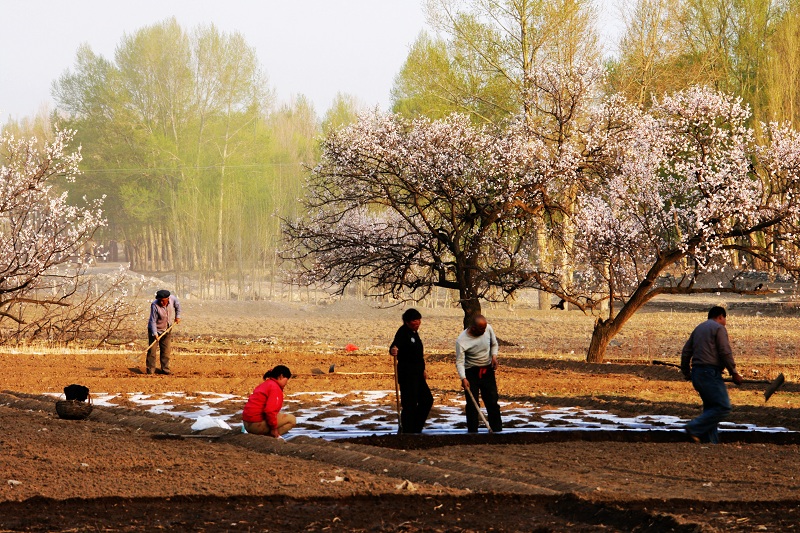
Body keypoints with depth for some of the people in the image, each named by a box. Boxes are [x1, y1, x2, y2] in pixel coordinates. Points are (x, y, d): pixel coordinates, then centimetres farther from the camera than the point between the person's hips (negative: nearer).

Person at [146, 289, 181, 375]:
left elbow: (178, 306, 10)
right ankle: (150, 370, 1)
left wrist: (178, 316, 10)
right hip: (155, 330, -4)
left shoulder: (173, 299, -15)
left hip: (167, 330, 4)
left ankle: (165, 369, 16)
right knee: (152, 350, -6)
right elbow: (153, 321, -24)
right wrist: (155, 334, -30)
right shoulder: (155, 305, -27)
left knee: (166, 350, 6)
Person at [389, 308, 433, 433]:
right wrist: (393, 350, -53)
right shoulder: (403, 332, -13)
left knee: (427, 400, 14)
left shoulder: (414, 332, 15)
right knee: (410, 404, -9)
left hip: (417, 374, 10)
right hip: (407, 375, -10)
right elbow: (395, 345, -31)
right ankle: (408, 432, -3)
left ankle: (416, 429, 23)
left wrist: (423, 369, 30)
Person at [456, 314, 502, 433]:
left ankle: (497, 430, 16)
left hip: (488, 370, 4)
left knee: (492, 402, 7)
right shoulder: (461, 340, -22)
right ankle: (472, 432, 4)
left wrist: (494, 356, -8)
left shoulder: (488, 329, -8)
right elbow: (459, 362, -21)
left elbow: (494, 344, 12)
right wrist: (463, 378, -35)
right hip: (471, 373, -4)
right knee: (472, 404, -3)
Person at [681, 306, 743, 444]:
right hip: (710, 373, -9)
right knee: (723, 408, -9)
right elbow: (725, 353, -12)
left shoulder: (698, 328, 20)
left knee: (710, 408, 14)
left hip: (697, 374, 9)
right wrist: (734, 373, -5)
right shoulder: (719, 328, -4)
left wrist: (686, 372, 31)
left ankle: (710, 441, 10)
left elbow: (686, 352, 21)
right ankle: (695, 428, -16)